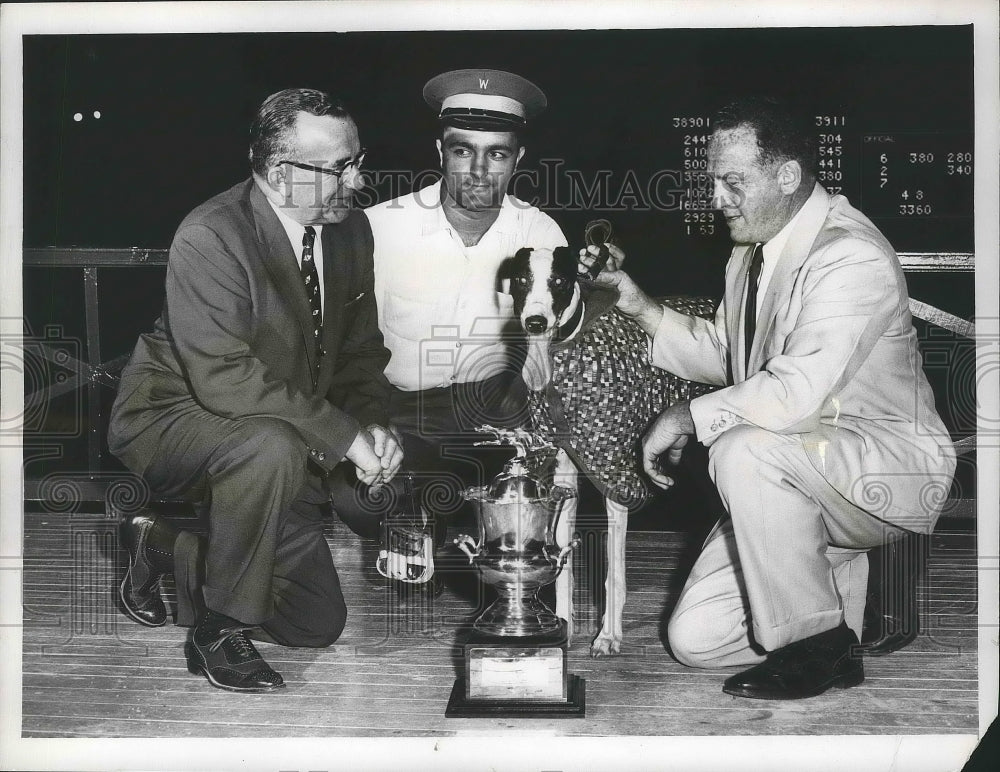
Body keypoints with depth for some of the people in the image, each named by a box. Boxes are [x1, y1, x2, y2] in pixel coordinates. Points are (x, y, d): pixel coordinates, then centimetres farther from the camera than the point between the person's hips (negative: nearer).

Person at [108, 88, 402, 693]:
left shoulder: (350, 229, -3)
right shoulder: (209, 239, -25)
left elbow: (361, 348, 7)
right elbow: (224, 378, -32)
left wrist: (373, 423, -13)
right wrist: (341, 435, -32)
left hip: (278, 449, 7)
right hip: (176, 417, -7)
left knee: (320, 625, 8)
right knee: (272, 447, -41)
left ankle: (164, 548, 26)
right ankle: (222, 630, -18)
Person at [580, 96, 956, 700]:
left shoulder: (851, 257, -23)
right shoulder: (754, 249, 6)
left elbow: (797, 392, -34)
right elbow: (724, 355, 17)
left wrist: (689, 416, -21)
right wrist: (640, 306, 3)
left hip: (896, 467, -8)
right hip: (797, 478, 8)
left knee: (743, 449, -36)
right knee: (694, 639, -2)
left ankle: (820, 646, -17)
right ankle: (840, 573, 19)